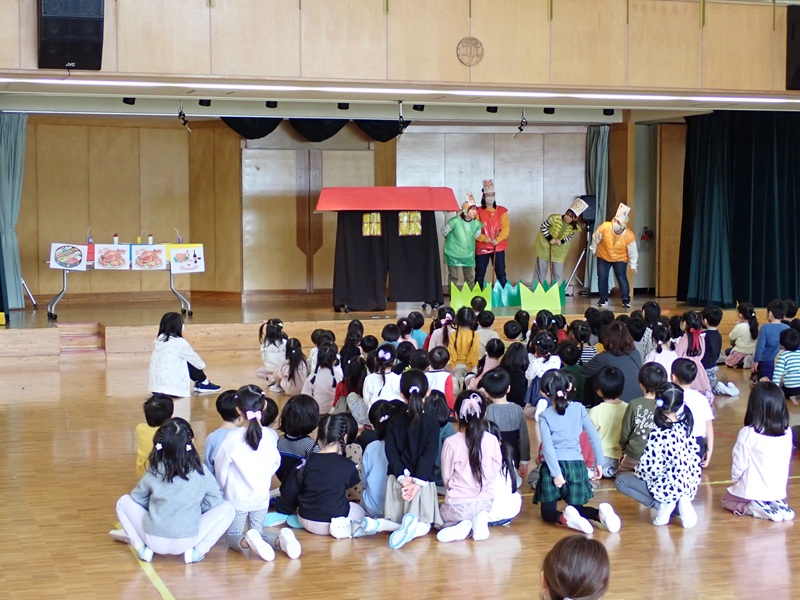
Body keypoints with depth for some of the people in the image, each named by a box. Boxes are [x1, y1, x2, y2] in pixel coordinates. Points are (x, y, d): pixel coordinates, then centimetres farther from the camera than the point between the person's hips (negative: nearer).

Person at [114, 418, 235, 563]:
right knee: (228, 508, 11)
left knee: (124, 502, 22)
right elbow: (214, 503, 4)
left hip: (155, 541, 1)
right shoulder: (201, 473, -7)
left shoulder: (153, 471, -5)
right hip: (188, 541, -1)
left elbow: (137, 498, 11)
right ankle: (197, 551, 1)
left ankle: (142, 548, 7)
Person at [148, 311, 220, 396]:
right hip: (172, 389, -7)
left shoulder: (158, 340, 9)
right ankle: (204, 384, 25)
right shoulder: (180, 342, -9)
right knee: (191, 364, 8)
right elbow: (194, 359, 5)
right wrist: (202, 365, 29)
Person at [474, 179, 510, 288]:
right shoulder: (478, 212, 1)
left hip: (498, 247, 0)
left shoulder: (501, 211, 5)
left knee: (501, 273, 0)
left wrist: (497, 239, -18)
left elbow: (505, 228, -4)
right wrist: (484, 238, -18)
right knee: (479, 274, 4)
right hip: (482, 247, 0)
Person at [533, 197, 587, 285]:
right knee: (541, 269, 7)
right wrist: (550, 239, -21)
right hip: (545, 244, -2)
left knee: (558, 274, 4)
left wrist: (562, 241, -18)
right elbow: (543, 226, -15)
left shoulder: (575, 228, -20)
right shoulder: (554, 218, -29)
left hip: (559, 250, 2)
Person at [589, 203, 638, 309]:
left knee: (622, 278, -11)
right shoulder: (604, 227, -26)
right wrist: (593, 249, 7)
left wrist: (633, 265, -9)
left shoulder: (629, 236, -26)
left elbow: (633, 251, -13)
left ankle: (626, 300, -1)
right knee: (602, 277, 0)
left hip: (620, 259, -2)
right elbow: (596, 238, -6)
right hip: (603, 257, 2)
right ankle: (603, 299, 16)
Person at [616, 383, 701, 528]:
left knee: (621, 480, 9)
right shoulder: (686, 428, 0)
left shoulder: (658, 433, -19)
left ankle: (662, 504, -4)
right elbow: (695, 461, 5)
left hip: (667, 488, -7)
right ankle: (682, 502, 8)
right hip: (690, 487, 7)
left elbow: (649, 468, -21)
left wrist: (638, 472, 1)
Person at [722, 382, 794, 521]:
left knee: (727, 500, 24)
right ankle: (778, 505, 5)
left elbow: (739, 464, -13)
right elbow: (786, 463, 4)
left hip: (752, 492, -5)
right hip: (778, 491, 5)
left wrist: (736, 480, 8)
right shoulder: (787, 433, -8)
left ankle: (753, 509, -5)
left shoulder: (748, 434, -22)